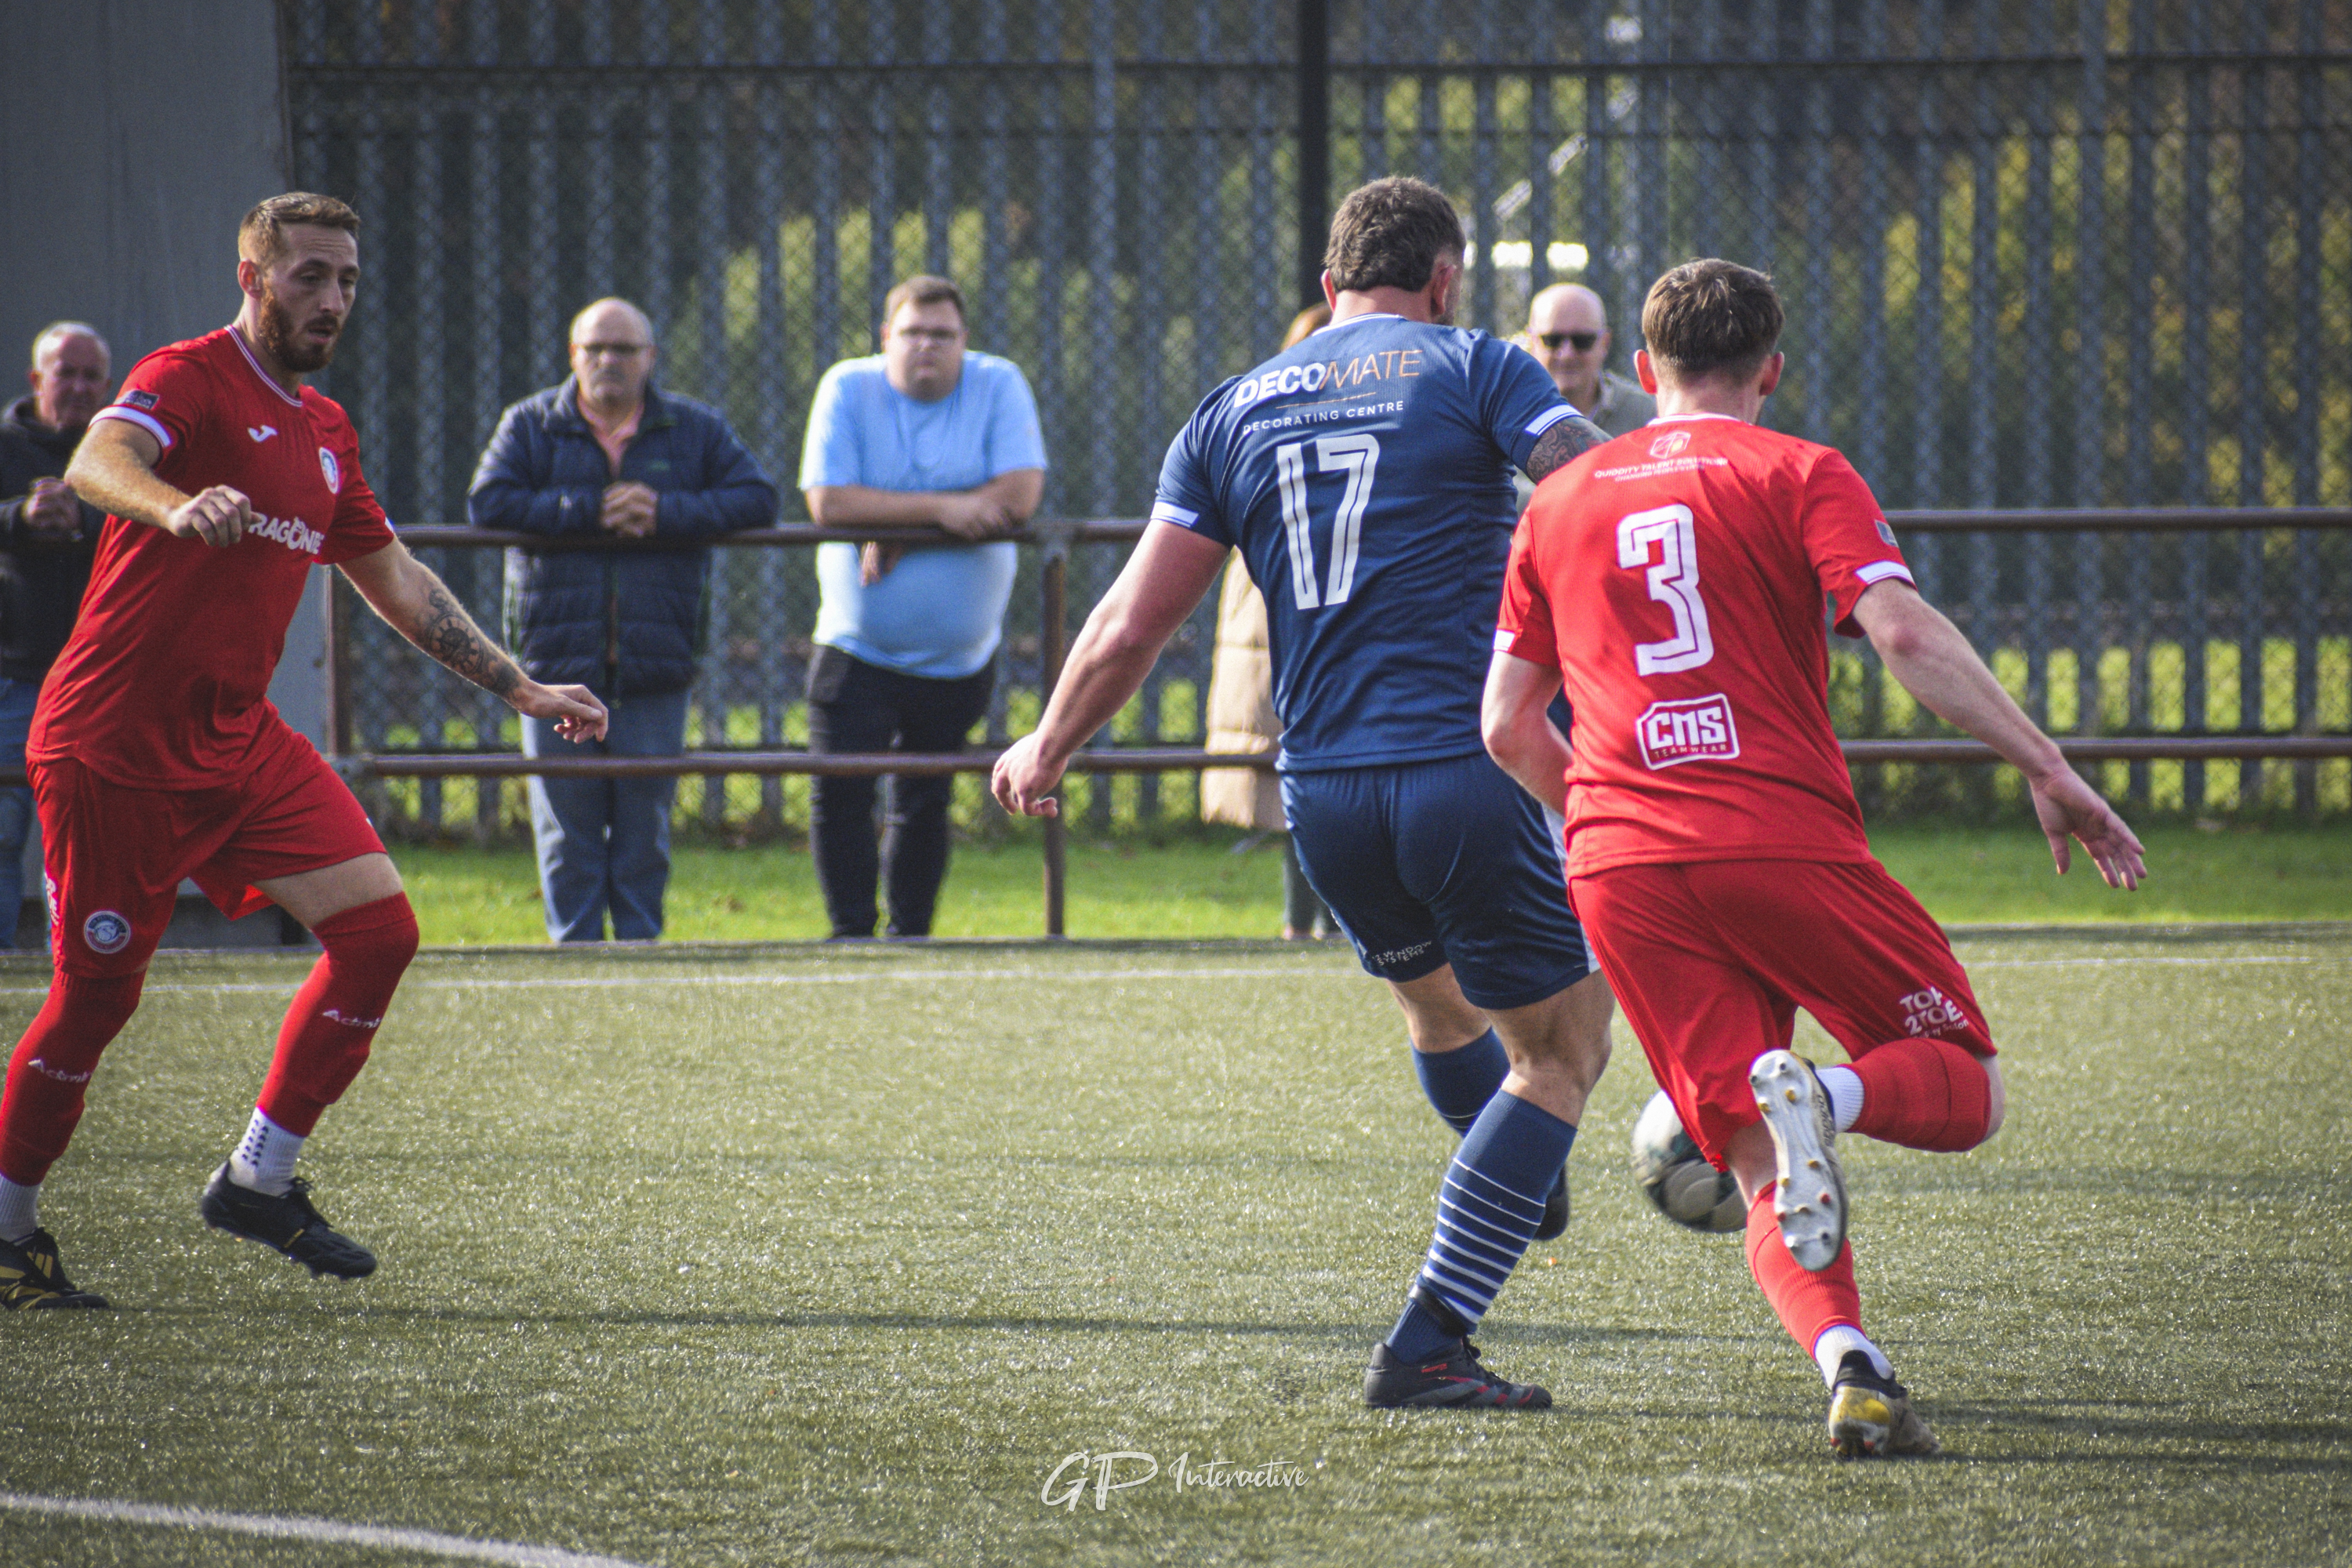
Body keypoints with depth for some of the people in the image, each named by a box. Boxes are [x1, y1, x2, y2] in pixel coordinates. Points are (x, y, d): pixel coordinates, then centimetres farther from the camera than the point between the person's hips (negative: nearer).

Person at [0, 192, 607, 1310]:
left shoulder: (325, 431, 15)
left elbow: (394, 581, 28)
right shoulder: (189, 380, -11)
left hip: (238, 741, 8)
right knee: (98, 990, -4)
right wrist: (175, 507, -55)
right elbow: (97, 461, -33)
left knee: (378, 925, -6)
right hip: (117, 745, -7)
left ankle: (259, 1177, 4)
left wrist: (519, 688, 26)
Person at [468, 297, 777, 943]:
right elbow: (488, 503, -7)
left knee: (645, 831, 4)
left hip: (654, 671, 1)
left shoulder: (696, 429, 9)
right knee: (567, 834, 1)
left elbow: (756, 499, 1)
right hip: (559, 668, -1)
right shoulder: (531, 425, 6)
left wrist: (667, 513, -12)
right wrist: (590, 510, -13)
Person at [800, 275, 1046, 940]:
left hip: (958, 657, 1)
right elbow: (829, 502, -14)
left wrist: (897, 529, -18)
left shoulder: (998, 386, -3)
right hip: (856, 651, -1)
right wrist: (941, 509, -20)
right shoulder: (848, 388, -3)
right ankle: (851, 936, -4)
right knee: (840, 797, -12)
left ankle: (911, 937, 21)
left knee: (924, 805, 9)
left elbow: (1020, 494, -16)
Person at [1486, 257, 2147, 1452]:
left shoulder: (1562, 500, 19)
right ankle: (1827, 1095, -26)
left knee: (1763, 1172, 4)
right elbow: (1906, 635, -10)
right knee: (1966, 1091, 8)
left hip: (1617, 866, 4)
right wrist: (2047, 769, -9)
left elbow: (1506, 727, 22)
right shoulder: (1797, 475, 6)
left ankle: (1844, 1357, -25)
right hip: (1786, 843, -4)